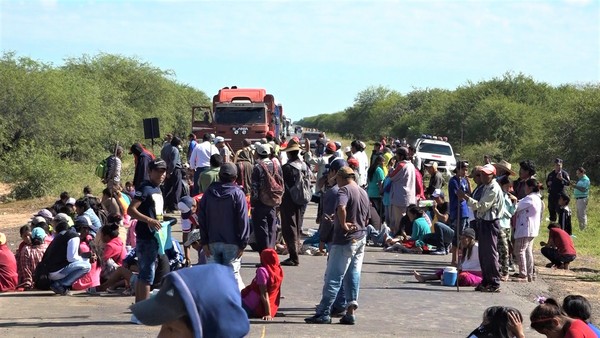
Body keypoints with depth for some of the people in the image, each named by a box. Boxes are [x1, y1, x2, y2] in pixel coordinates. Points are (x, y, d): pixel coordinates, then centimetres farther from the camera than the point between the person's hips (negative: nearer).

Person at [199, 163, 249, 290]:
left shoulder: (209, 192, 6)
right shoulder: (237, 193, -5)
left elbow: (201, 218, 5)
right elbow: (243, 220, -9)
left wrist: (204, 242, 6)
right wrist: (243, 243, -5)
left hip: (212, 242, 3)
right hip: (232, 242, -3)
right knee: (233, 273, -2)